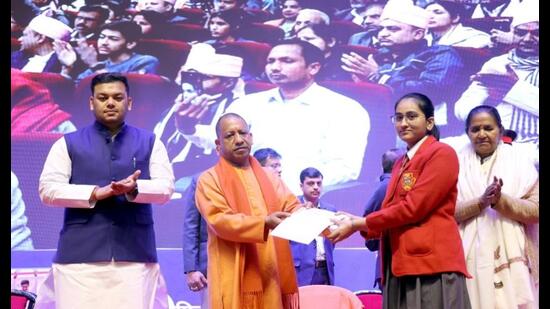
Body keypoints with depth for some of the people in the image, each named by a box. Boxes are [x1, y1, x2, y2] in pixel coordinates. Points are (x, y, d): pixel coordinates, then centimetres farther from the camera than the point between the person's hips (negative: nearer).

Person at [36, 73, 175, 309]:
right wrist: (97, 193, -12)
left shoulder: (150, 143, 15)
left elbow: (165, 187, 3)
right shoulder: (68, 144, 12)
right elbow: (48, 189, 0)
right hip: (80, 254, -1)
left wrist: (134, 189, -18)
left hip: (135, 253, 1)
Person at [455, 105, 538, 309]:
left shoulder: (518, 161, 6)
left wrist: (501, 201, -15)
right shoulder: (458, 164, 9)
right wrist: (481, 202, -16)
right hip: (470, 256, 1)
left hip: (509, 257, -1)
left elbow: (535, 210, -1)